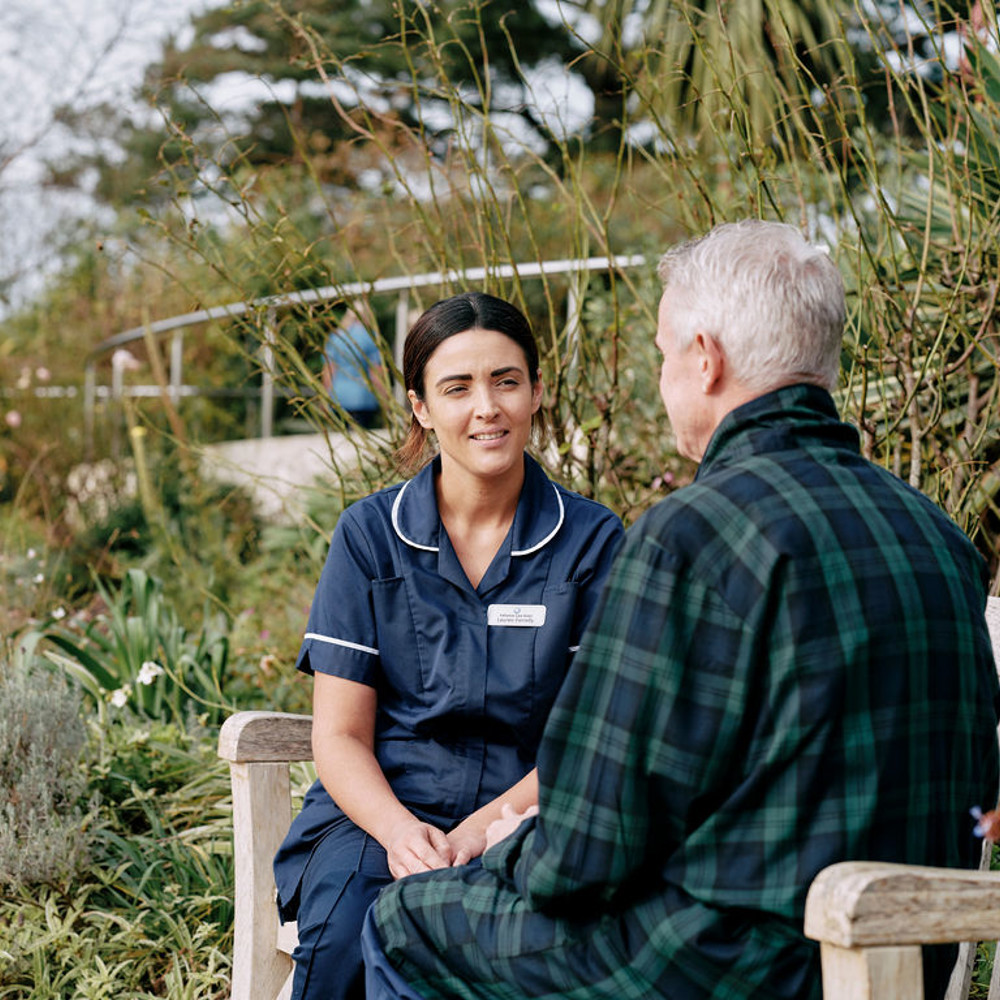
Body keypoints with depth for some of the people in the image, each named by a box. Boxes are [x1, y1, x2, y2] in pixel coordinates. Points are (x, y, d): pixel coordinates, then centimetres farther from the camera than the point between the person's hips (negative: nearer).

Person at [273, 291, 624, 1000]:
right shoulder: (370, 535, 5)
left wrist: (480, 830, -18)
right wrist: (401, 831, -18)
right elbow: (339, 734, 3)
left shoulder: (592, 540, 2)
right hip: (380, 812, 2)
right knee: (343, 938, -31)